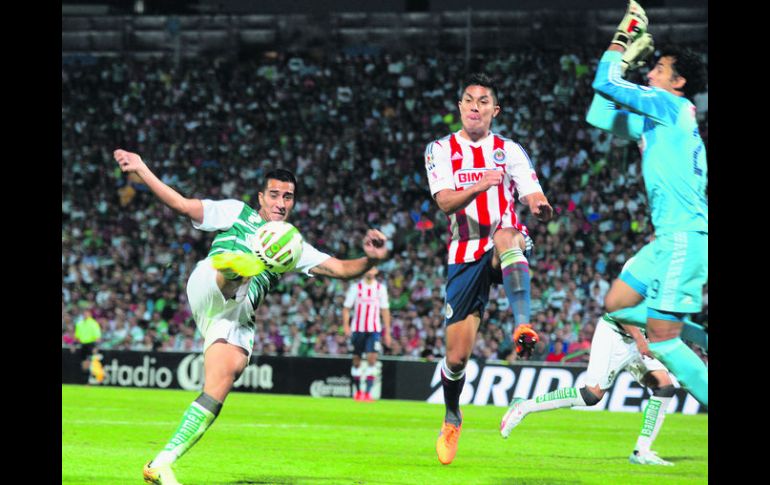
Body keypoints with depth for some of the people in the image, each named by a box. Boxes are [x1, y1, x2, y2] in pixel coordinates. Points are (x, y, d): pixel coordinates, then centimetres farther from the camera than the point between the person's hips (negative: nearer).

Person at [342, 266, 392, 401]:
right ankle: (358, 390, 21)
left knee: (372, 357, -15)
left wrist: (387, 332, 8)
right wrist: (345, 325, -10)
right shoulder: (355, 287, 2)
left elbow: (385, 310, 10)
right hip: (358, 328, 0)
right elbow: (346, 308, 3)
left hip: (374, 329, 0)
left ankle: (368, 392, -16)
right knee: (356, 359, 5)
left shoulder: (381, 288, 6)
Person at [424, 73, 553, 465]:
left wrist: (541, 208, -28)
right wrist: (480, 185, -28)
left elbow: (534, 199, -2)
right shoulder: (441, 150, 7)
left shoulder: (509, 150, 9)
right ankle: (452, 419, 28)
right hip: (465, 256, 1)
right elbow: (445, 202, -9)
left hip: (505, 248, -1)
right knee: (457, 356, -1)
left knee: (506, 233, -40)